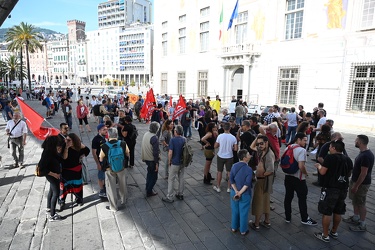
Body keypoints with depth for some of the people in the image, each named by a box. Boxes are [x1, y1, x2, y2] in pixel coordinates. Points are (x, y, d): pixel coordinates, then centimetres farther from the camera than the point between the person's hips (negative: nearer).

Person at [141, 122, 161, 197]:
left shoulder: (146, 134, -1)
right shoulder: (154, 138, -26)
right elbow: (155, 151, -24)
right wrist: (156, 163, -17)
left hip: (146, 158, 8)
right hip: (152, 160, -8)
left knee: (149, 173, 27)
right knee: (154, 176, 8)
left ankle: (148, 187, 41)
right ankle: (149, 192, 16)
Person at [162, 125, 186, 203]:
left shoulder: (173, 140, -18)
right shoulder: (184, 139, -1)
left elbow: (170, 152, -20)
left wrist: (169, 161, -6)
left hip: (175, 163, -6)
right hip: (183, 162, 6)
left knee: (171, 180, 5)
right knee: (181, 178, 18)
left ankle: (169, 197, 11)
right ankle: (180, 194, 29)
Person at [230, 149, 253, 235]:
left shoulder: (234, 166, -7)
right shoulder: (249, 169, -21)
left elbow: (231, 180, -8)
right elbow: (247, 184, -24)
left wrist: (236, 191, -7)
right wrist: (240, 193, -16)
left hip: (234, 192, 4)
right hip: (245, 194, -4)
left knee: (235, 211, 20)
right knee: (243, 212, 12)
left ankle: (234, 227, 35)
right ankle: (243, 230, 28)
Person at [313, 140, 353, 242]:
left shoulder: (330, 157, -15)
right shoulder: (348, 159, 5)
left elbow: (322, 172, -17)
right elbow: (349, 174, 16)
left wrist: (318, 166, 2)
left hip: (330, 189, -7)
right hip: (343, 189, 7)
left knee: (326, 212, 3)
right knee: (338, 212, 18)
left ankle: (325, 236, 10)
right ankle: (334, 232, 32)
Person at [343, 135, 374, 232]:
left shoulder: (366, 156, -27)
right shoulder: (363, 152, 5)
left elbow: (364, 173, -26)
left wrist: (356, 186, -21)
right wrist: (354, 183, 21)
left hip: (362, 183, -10)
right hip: (355, 180, 10)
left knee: (361, 204, 3)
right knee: (355, 201, 21)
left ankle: (362, 225, 17)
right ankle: (355, 218, 38)